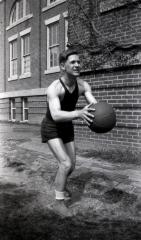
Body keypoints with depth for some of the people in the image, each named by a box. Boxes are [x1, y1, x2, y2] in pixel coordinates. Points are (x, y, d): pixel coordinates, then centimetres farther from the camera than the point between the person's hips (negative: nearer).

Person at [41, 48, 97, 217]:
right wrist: (79, 113, -67)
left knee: (71, 166, 11)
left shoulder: (83, 85, -15)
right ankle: (59, 203, -1)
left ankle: (60, 185, 44)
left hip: (67, 128, 6)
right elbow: (56, 115, -49)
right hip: (51, 129, -6)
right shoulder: (53, 88, -33)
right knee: (65, 164, -20)